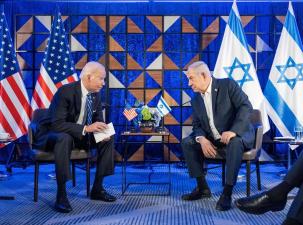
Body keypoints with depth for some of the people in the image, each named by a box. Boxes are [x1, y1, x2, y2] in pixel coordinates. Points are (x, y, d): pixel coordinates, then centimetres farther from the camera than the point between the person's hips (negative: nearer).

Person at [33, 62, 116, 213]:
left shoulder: (96, 94, -2)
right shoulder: (65, 92, -25)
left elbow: (98, 120, 6)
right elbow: (57, 124, -31)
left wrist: (102, 130, -18)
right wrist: (86, 128, -38)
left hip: (78, 135, 7)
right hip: (50, 135, -7)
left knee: (108, 138, -7)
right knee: (64, 138, -40)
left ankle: (97, 188, 0)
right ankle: (61, 195, -34)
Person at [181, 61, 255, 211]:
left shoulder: (228, 85, -10)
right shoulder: (196, 99, 8)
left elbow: (246, 107, -19)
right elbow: (197, 125, 5)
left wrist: (233, 131, -33)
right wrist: (202, 139, -19)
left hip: (238, 135, -6)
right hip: (212, 141, 6)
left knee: (234, 142, -38)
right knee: (187, 143, -9)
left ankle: (227, 193, -31)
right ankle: (202, 187, -3)